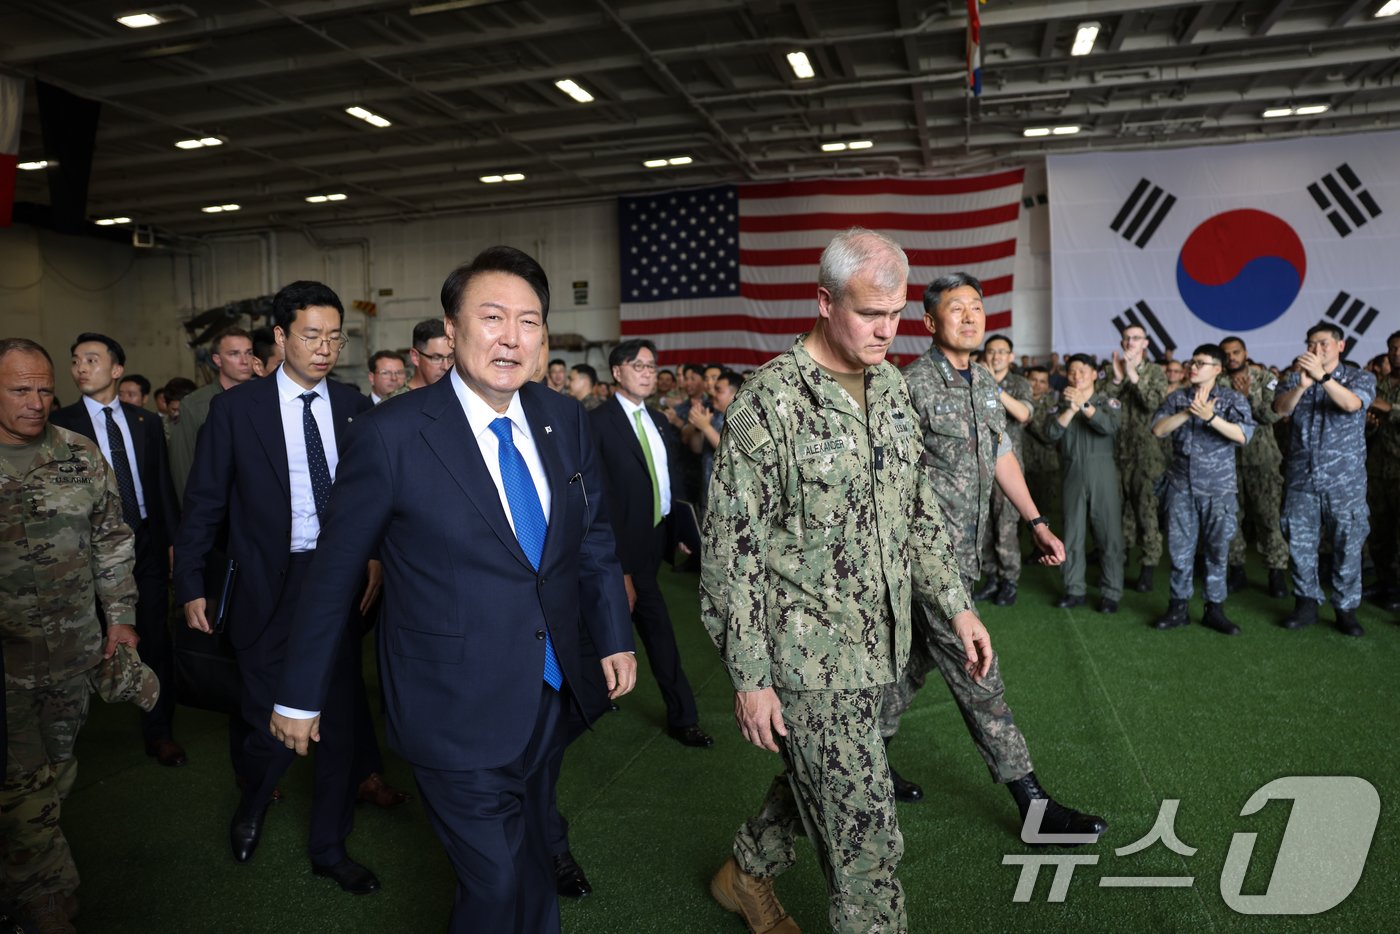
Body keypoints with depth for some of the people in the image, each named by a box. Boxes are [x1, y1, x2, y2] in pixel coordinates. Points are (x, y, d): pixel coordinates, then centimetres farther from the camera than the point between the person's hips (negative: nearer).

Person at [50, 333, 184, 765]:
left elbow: (164, 486, 9)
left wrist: (175, 541, 5)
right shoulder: (61, 423, -1)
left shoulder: (146, 422, 8)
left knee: (155, 638, 7)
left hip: (148, 544, 2)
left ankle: (159, 731, 19)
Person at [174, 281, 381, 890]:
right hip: (269, 586, -2)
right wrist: (191, 586, 0)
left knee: (341, 720, 10)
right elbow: (204, 502, 0)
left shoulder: (356, 407, 3)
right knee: (269, 722, 5)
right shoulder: (235, 409, -3)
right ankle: (253, 800, 42)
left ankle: (329, 847, 30)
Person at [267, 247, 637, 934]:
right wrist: (298, 695, -1)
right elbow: (333, 572, -8)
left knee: (529, 859, 24)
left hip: (549, 695, 5)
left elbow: (594, 533, 10)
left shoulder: (565, 420, -1)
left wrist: (614, 637, 6)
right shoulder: (395, 433, -16)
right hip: (456, 710, -5)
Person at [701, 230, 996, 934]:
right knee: (865, 821, 1)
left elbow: (918, 511, 15)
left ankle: (747, 874, 48)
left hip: (877, 640, 7)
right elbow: (732, 549, -16)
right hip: (807, 651, -7)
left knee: (819, 779, 23)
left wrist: (955, 605, 9)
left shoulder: (890, 387, 6)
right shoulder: (769, 401, -17)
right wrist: (749, 677, -15)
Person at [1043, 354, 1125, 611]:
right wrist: (1071, 408, -16)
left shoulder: (1108, 401, 6)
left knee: (1109, 534, -2)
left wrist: (1083, 404, -20)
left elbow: (1110, 426, -16)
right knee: (1072, 534, 5)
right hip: (1073, 474, 2)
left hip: (1103, 472, -2)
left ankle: (1111, 593, 5)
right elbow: (1051, 432, -7)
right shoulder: (1061, 405, 12)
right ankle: (1075, 590, 14)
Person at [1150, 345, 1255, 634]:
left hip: (1218, 488, -1)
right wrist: (1188, 411, -19)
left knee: (1217, 549, 4)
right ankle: (1178, 607, 15)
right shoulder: (1177, 398, 7)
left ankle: (1215, 609, 15)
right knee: (1180, 548, 5)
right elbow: (1158, 429, -8)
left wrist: (1210, 416, -26)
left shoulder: (1233, 399, 0)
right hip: (1181, 486, 2)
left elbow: (1243, 436, -15)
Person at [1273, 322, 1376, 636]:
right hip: (1301, 477, 2)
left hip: (1344, 478, -2)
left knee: (1347, 545, 1)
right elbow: (1281, 408, -7)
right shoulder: (1296, 377, 11)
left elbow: (1352, 404, -18)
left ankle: (1346, 609, 10)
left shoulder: (1360, 377, 4)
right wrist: (1301, 385, -26)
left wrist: (1323, 376, -32)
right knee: (1300, 543, 5)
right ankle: (1306, 604, 17)